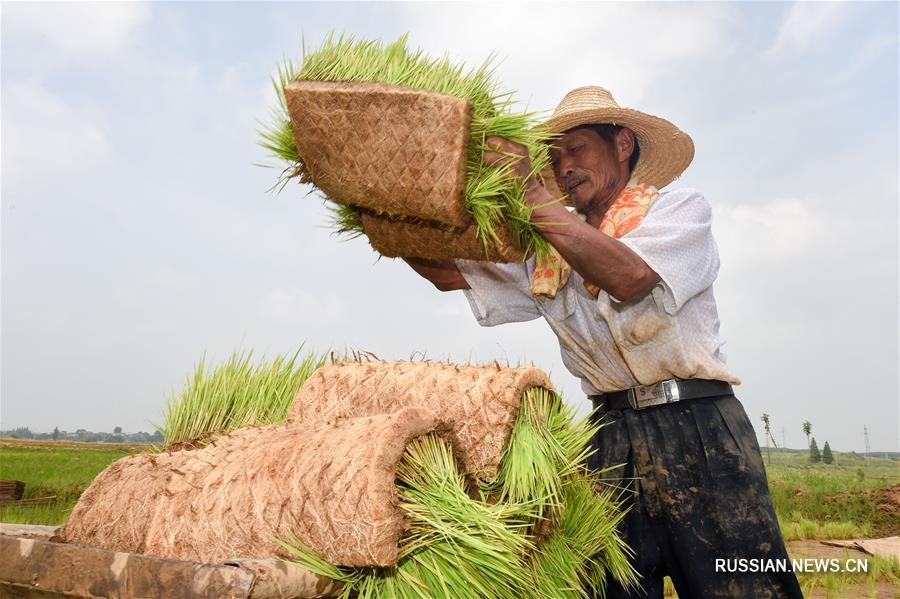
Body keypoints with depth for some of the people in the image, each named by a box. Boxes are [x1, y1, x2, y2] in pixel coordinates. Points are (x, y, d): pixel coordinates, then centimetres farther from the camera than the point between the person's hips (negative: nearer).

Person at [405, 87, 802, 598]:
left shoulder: (681, 208, 2)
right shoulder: (546, 256, 15)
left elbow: (628, 276, -19)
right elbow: (449, 273, 14)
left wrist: (529, 189, -18)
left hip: (698, 427, -3)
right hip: (612, 437, 4)